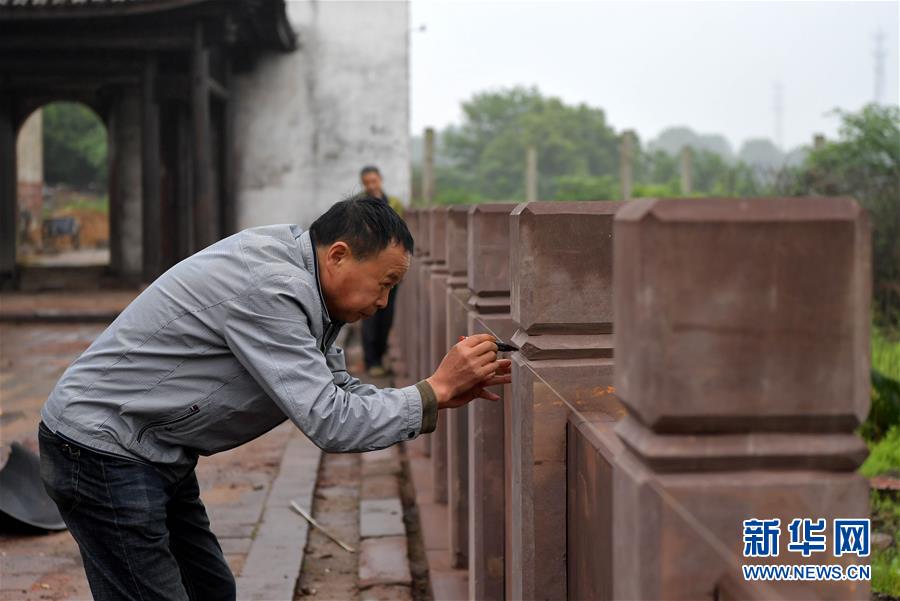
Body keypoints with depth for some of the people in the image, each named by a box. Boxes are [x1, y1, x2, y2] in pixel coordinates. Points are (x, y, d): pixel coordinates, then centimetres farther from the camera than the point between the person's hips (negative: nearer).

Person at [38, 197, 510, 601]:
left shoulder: (297, 281, 5)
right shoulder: (271, 288, -26)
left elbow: (338, 394, 11)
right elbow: (329, 424, -27)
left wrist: (444, 397, 1)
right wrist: (434, 389, -17)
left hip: (152, 453, 10)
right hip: (101, 450, -10)